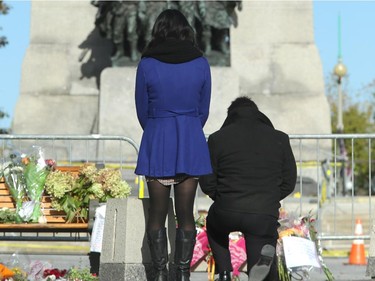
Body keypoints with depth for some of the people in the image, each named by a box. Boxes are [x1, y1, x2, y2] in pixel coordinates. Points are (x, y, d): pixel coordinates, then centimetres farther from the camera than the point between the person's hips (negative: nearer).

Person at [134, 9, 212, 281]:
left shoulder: (147, 64, -6)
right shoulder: (200, 63, -2)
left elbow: (142, 110, 2)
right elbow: (204, 109, 6)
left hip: (157, 143, -1)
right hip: (191, 145, 1)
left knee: (157, 213, 7)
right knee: (185, 214, 7)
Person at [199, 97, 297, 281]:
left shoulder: (217, 138, 3)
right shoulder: (279, 139, 8)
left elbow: (206, 183, 5)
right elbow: (289, 182, 10)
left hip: (227, 212, 0)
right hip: (265, 215, 0)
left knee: (213, 223, 37)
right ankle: (266, 255, -21)